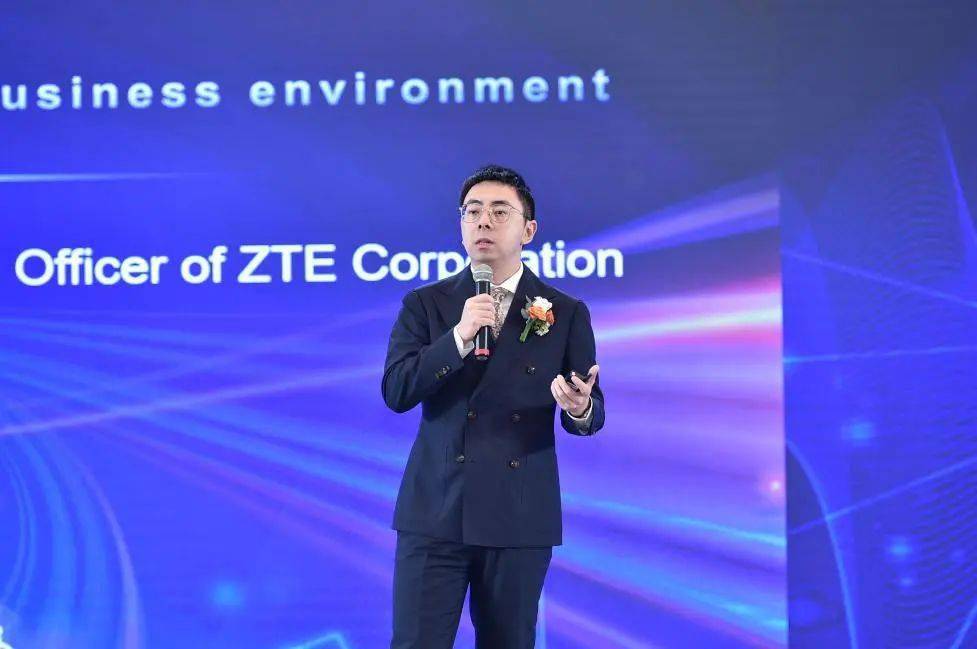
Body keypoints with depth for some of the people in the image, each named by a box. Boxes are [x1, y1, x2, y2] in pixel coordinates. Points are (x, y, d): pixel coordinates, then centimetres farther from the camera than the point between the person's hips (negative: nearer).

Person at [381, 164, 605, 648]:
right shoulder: (424, 304, 5)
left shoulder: (566, 313, 4)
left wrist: (579, 408, -21)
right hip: (435, 510, 0)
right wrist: (459, 337, -17)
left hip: (520, 515, 0)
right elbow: (395, 392, -6)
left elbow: (592, 414, 3)